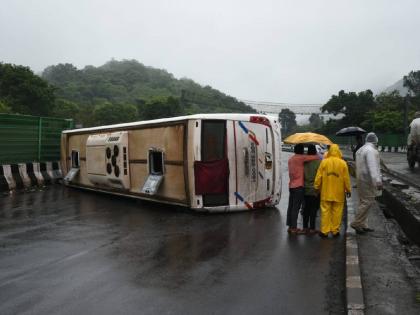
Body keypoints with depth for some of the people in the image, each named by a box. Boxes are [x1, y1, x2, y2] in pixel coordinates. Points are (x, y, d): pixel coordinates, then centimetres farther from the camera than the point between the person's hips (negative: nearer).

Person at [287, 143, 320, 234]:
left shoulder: (290, 159, 15)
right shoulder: (300, 158, -11)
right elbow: (315, 157, -10)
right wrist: (319, 156, 9)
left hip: (291, 185, 8)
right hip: (298, 186, -8)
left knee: (291, 206, 10)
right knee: (296, 208, -5)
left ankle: (290, 226, 15)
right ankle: (294, 228, -3)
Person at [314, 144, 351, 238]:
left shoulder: (324, 162, -5)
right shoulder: (343, 163, -5)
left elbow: (318, 176, -2)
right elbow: (346, 178, -1)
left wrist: (316, 187, 9)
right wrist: (348, 189, 10)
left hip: (326, 192, 0)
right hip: (338, 193, 0)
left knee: (325, 211, 5)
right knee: (337, 212, 8)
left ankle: (324, 231, 8)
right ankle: (335, 231, 13)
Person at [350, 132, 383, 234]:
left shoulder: (360, 150, 16)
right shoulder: (371, 150, -15)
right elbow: (373, 167, -25)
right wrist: (378, 181, -30)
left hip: (361, 179, 10)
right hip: (368, 180, -10)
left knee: (363, 202, 14)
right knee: (368, 202, -7)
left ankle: (362, 225, 19)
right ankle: (356, 223, -5)